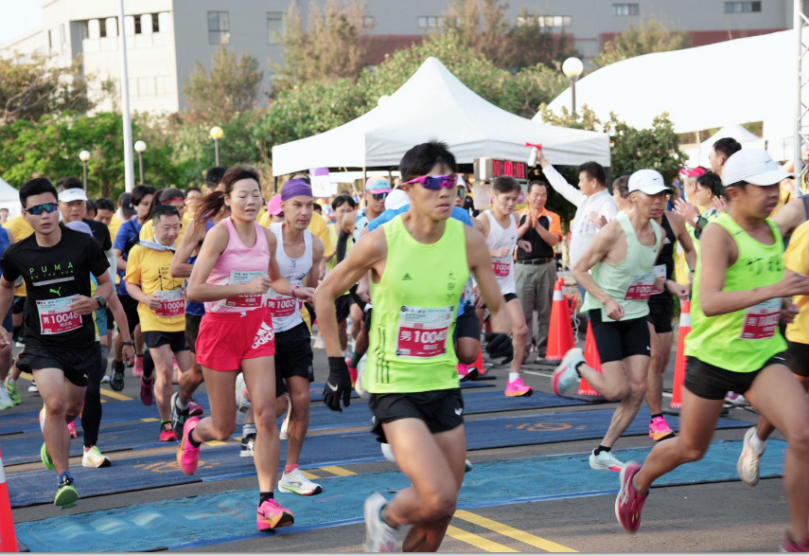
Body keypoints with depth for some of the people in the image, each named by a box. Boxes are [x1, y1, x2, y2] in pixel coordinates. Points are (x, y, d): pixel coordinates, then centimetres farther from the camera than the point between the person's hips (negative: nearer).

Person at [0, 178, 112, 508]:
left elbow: (106, 282, 0)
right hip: (41, 342, -1)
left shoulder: (83, 244, -12)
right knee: (55, 403, -21)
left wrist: (96, 301, -21)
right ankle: (64, 479, -11)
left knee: (72, 408, 17)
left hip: (80, 341, 1)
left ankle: (52, 441, 52)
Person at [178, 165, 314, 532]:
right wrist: (244, 287, -26)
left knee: (266, 414, -11)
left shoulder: (267, 236, 4)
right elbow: (194, 290, -21)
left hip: (258, 327, 4)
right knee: (224, 428, 6)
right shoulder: (220, 233, -13)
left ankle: (267, 503, -6)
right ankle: (193, 433, 43)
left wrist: (296, 291, 4)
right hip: (220, 328, -4)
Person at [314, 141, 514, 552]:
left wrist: (501, 335, -17)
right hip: (393, 385, -5)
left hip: (443, 383, 5)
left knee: (440, 514, 10)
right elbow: (325, 295, 0)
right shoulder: (381, 242, -13)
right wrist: (336, 365, -1)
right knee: (438, 497, -19)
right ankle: (383, 515, 14)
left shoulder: (468, 241, -3)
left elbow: (499, 306, 6)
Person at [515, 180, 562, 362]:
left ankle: (543, 349, 9)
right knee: (523, 310, -4)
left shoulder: (552, 217, 6)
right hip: (524, 267, -1)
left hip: (546, 266, 1)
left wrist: (537, 225, -19)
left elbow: (553, 240, -8)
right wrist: (526, 225, -18)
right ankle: (522, 350, -1)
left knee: (545, 310, 3)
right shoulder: (518, 216, 6)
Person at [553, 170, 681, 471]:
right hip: (606, 315, -7)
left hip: (637, 314, 7)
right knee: (618, 390, -11)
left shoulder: (658, 234, 3)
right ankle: (576, 364, 20)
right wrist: (607, 300, -24)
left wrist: (666, 284, -2)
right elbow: (579, 270, -13)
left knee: (638, 389, -1)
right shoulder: (614, 232, -19)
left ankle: (603, 452, 13)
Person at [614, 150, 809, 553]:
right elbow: (709, 303, -32)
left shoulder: (773, 232, 6)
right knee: (691, 449, 12)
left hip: (762, 355, 5)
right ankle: (638, 482, 45)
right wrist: (771, 290, -40)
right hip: (714, 355, -5)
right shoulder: (719, 233, -18)